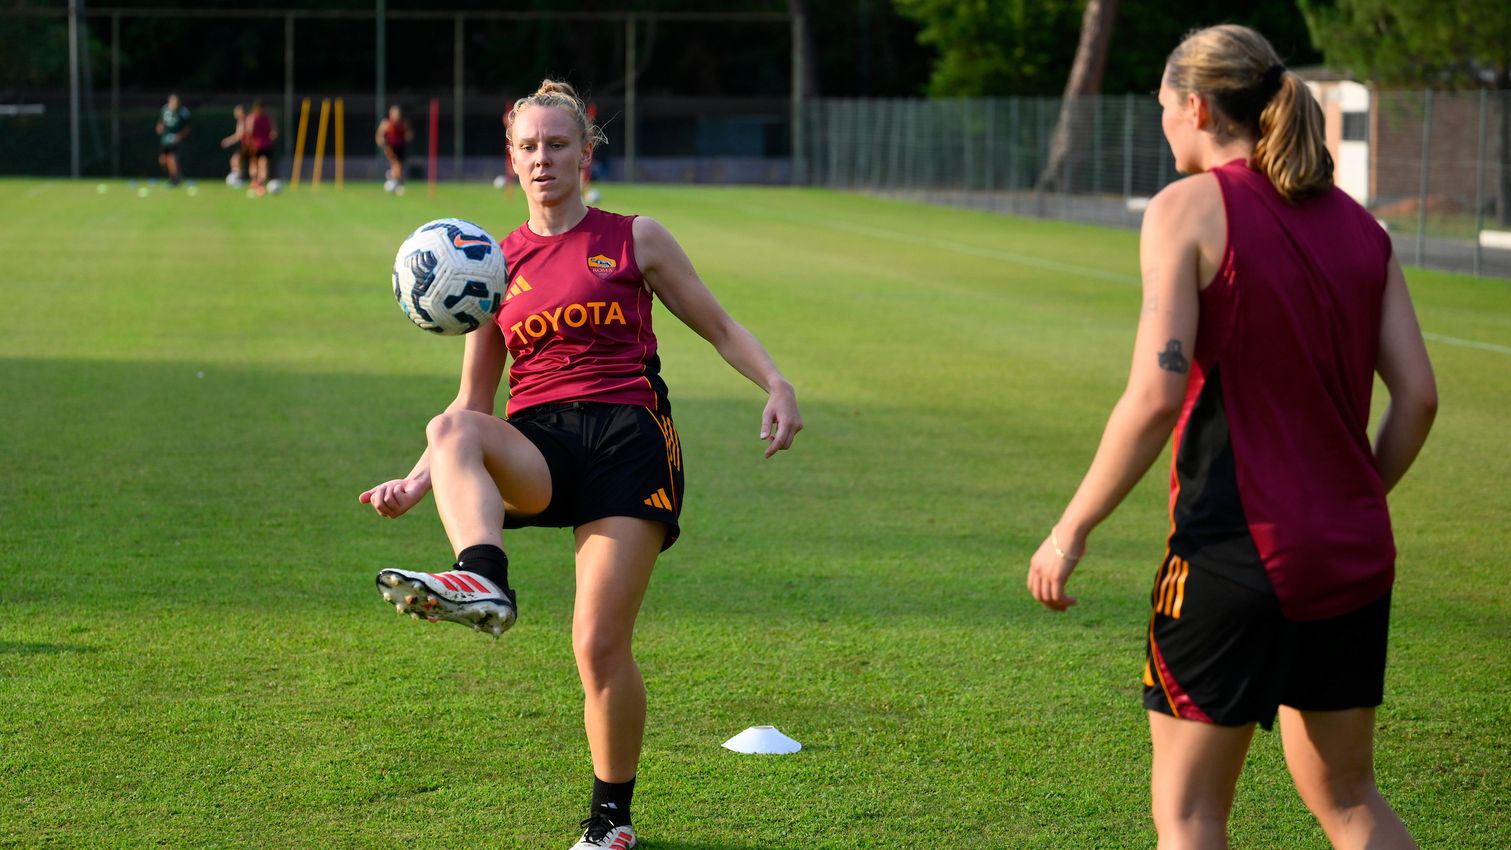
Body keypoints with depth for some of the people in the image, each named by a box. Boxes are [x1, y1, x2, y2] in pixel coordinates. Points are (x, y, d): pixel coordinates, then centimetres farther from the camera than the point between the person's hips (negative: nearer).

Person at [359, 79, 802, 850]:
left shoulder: (635, 240, 11)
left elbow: (720, 329, 16)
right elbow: (473, 401, 20)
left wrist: (777, 386, -3)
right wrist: (417, 482, 6)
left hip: (627, 437, -2)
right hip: (535, 447, 2)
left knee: (600, 645, -12)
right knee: (450, 430, -34)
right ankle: (481, 583, -58)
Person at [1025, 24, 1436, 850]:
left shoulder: (1188, 209, -7)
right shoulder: (1358, 225, 9)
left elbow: (1155, 396, -16)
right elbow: (1417, 396, 4)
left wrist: (1072, 529, -8)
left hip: (1232, 550, -6)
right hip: (1354, 560, 6)